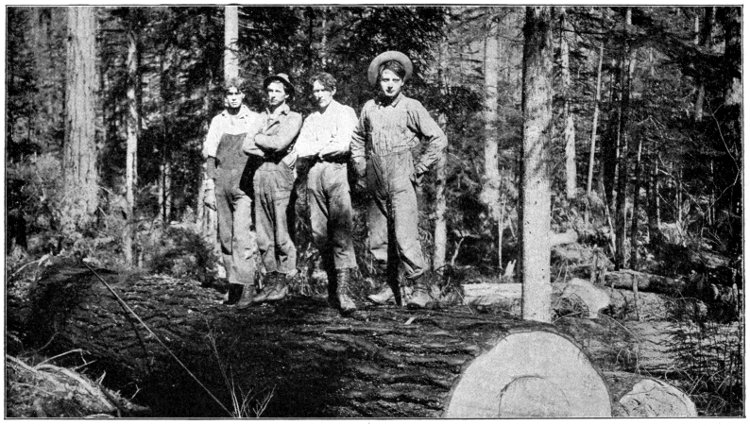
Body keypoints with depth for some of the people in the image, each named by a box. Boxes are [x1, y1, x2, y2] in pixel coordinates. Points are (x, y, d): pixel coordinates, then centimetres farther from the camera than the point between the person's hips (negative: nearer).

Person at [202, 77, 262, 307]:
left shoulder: (255, 120, 4)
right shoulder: (218, 121, 13)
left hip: (245, 184, -4)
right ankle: (233, 287, 11)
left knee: (242, 236, -15)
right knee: (226, 238, 5)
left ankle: (246, 287, -19)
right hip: (222, 184, 4)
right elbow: (210, 155, 15)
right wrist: (210, 187, 8)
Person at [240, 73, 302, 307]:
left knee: (281, 234, -8)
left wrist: (258, 138, 5)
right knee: (263, 234, 4)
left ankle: (284, 282, -1)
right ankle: (270, 283, 8)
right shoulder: (260, 117, 20)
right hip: (260, 174, 5)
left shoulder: (294, 118, 6)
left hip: (280, 173, -5)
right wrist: (269, 152, -4)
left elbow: (279, 143, -10)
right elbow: (246, 147, 7)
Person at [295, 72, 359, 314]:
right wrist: (327, 146, -1)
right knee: (319, 232, -1)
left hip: (337, 170, -5)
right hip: (314, 174, 5)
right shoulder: (310, 119, 25)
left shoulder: (345, 113, 11)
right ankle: (332, 286, 7)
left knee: (341, 230, -16)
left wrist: (316, 149, 5)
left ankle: (343, 289, -26)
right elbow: (300, 151, 11)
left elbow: (343, 145, -5)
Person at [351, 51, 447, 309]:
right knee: (378, 238, 8)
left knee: (405, 235, -15)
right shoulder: (369, 108, 10)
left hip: (401, 181, -5)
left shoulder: (411, 107, -2)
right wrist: (361, 166, 16)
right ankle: (392, 287, 19)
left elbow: (439, 139, -1)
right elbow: (358, 138, 28)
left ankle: (419, 290, -13)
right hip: (375, 182, 5)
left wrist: (420, 168, -4)